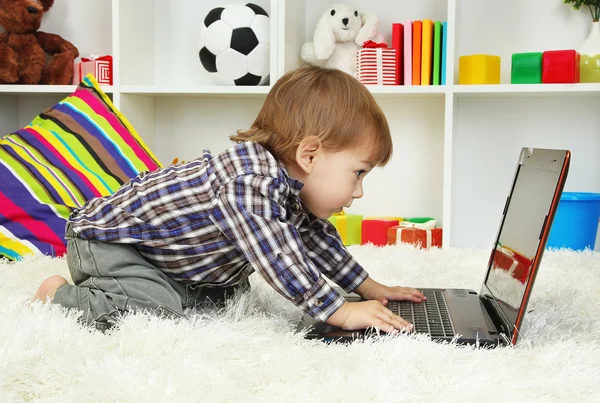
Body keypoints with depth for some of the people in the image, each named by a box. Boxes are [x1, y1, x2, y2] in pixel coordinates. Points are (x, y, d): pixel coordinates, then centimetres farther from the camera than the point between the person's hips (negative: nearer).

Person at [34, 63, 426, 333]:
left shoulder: (288, 184, -3)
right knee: (155, 308, -27)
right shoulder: (249, 184, -37)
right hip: (106, 236, -9)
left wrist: (367, 286, 8)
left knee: (230, 290, 8)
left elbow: (315, 236, 10)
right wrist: (340, 312, -36)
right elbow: (279, 259, -41)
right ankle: (61, 294, -6)